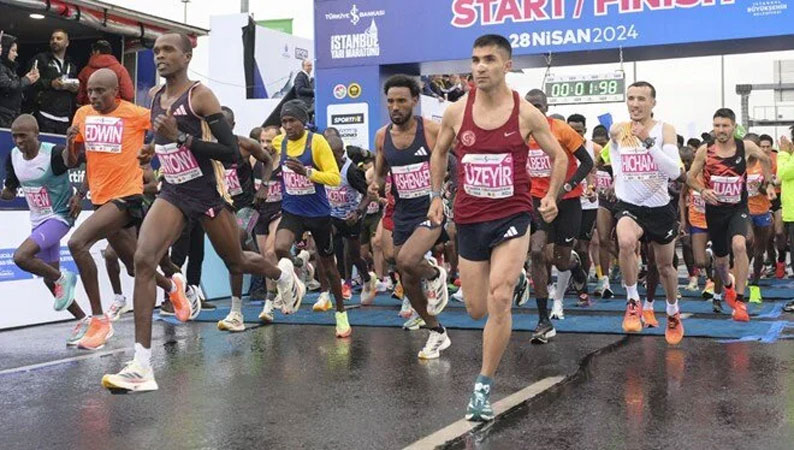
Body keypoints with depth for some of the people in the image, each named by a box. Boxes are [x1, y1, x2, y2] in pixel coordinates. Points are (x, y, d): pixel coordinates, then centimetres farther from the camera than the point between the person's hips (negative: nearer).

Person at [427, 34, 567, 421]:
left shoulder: (526, 113, -6)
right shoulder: (456, 112, -1)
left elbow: (560, 157, 6)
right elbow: (439, 152, 18)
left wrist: (551, 195, -7)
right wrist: (436, 195, 12)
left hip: (512, 216, -3)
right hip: (469, 219, 3)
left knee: (499, 300, -18)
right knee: (477, 310, 9)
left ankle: (483, 386, -5)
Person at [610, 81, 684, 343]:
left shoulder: (665, 130, -9)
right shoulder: (617, 131, -2)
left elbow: (675, 171, -22)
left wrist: (648, 141, -28)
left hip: (660, 207, 0)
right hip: (629, 206, 0)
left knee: (665, 266, 16)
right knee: (626, 242, -34)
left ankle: (673, 314, 42)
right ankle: (633, 303, -18)